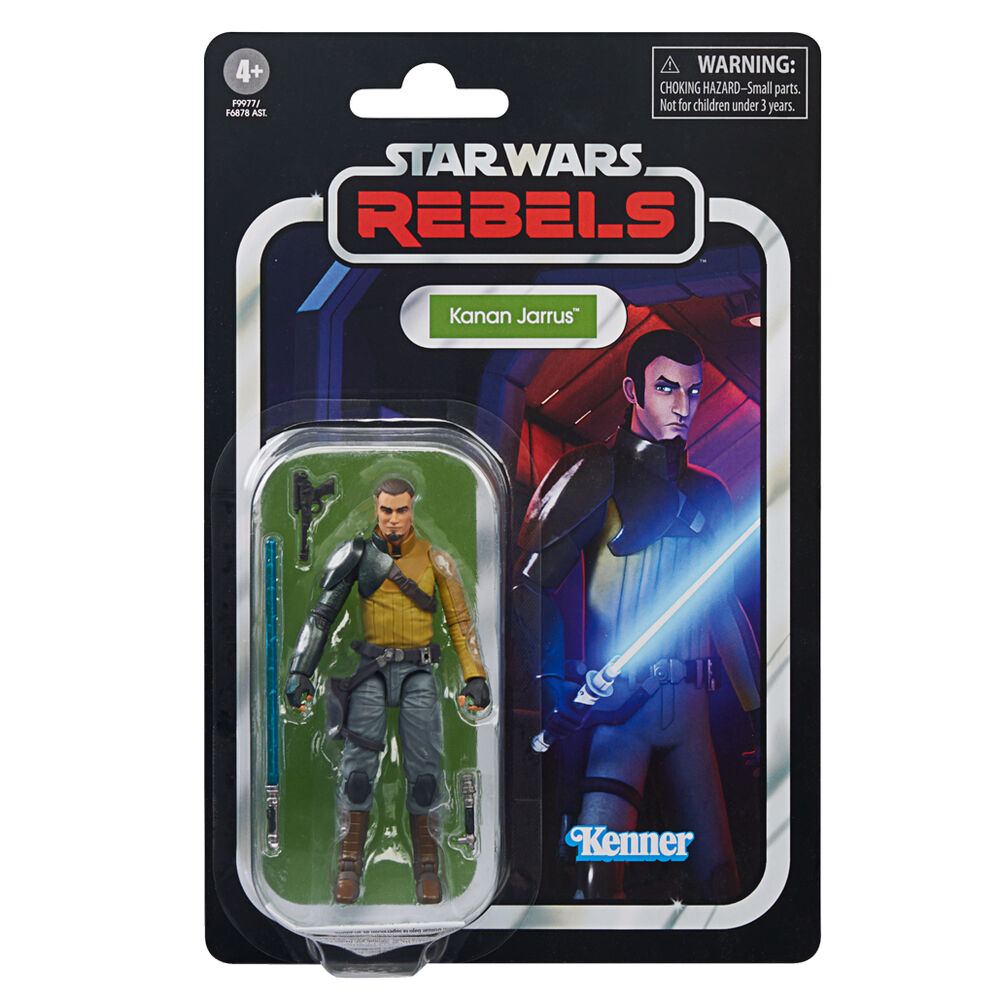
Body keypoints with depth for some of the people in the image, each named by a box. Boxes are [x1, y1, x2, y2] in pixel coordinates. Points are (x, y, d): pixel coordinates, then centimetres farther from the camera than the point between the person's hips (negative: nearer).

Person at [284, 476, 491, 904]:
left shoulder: (434, 558, 4)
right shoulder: (357, 553, 1)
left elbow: (460, 620, 5)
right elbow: (322, 613, 1)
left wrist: (475, 676, -4)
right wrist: (301, 670, -7)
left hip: (418, 672, 1)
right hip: (371, 668, 0)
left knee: (424, 768, -8)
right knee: (360, 758, -13)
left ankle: (425, 859, 6)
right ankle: (351, 856, -1)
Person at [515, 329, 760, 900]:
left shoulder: (709, 494, 17)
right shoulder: (595, 474, 0)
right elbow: (531, 583, -8)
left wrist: (759, 707, 17)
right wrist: (566, 679, -20)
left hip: (688, 703, 5)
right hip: (615, 702, -5)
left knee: (718, 871, 5)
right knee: (598, 870, -18)